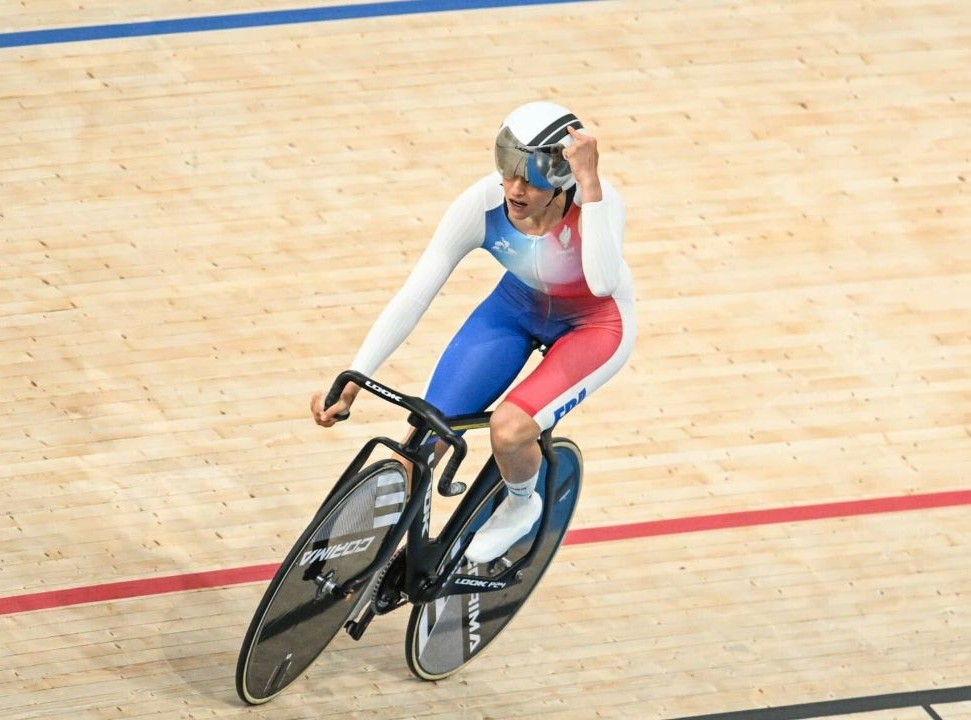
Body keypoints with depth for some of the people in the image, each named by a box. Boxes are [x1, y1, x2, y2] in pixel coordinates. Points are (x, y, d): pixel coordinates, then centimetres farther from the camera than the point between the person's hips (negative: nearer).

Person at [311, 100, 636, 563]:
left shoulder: (598, 201, -34)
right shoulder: (482, 204, -27)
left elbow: (604, 283, -52)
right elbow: (413, 297, -24)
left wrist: (589, 182, -53)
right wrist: (351, 381, -29)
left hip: (592, 326, -4)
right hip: (517, 310, 4)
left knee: (509, 429, -25)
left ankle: (521, 506, 11)